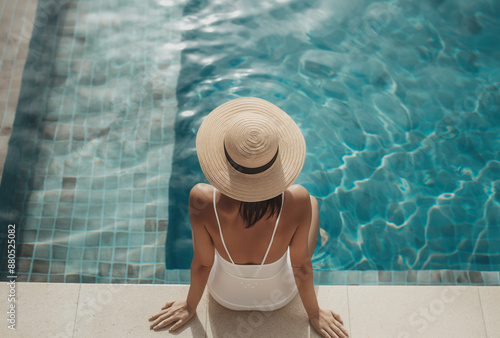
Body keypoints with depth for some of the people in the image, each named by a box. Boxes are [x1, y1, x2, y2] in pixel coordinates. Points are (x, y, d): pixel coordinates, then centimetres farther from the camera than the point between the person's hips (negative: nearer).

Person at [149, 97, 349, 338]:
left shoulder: (202, 199, -36)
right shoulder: (297, 201, -37)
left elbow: (202, 263, -20)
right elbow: (301, 266, -20)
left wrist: (190, 307, 3)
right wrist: (314, 313, 1)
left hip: (225, 295, 1)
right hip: (279, 295, 0)